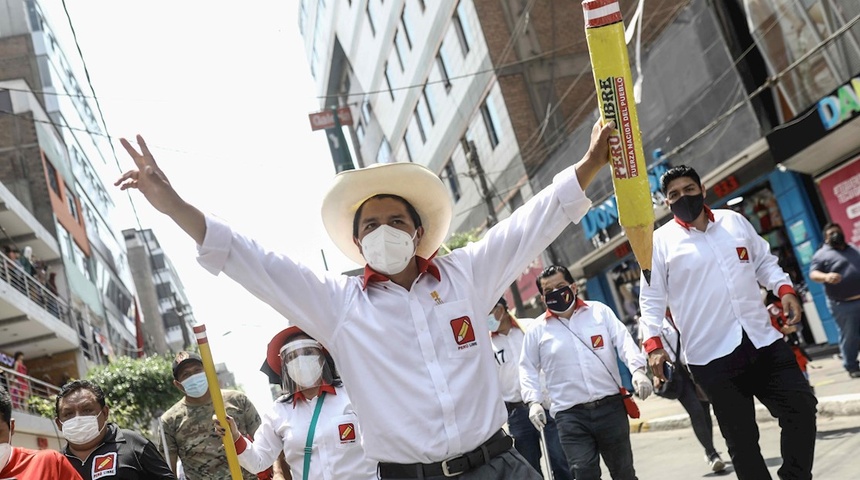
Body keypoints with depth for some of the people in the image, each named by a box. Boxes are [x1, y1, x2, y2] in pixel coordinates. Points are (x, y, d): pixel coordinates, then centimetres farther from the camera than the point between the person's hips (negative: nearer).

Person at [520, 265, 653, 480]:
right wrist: (533, 402, -2)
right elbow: (528, 369, 12)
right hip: (570, 414, -1)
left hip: (610, 406, 1)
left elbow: (624, 341, 0)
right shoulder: (538, 329, 5)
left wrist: (637, 369, -17)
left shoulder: (599, 311, 6)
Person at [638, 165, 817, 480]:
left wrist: (784, 289, -1)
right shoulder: (660, 241, 0)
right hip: (711, 355, -4)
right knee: (741, 438, 2)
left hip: (763, 341, 4)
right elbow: (651, 298, 0)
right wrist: (653, 343, -12)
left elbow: (764, 262, 19)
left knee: (801, 409, 3)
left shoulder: (734, 221, 12)